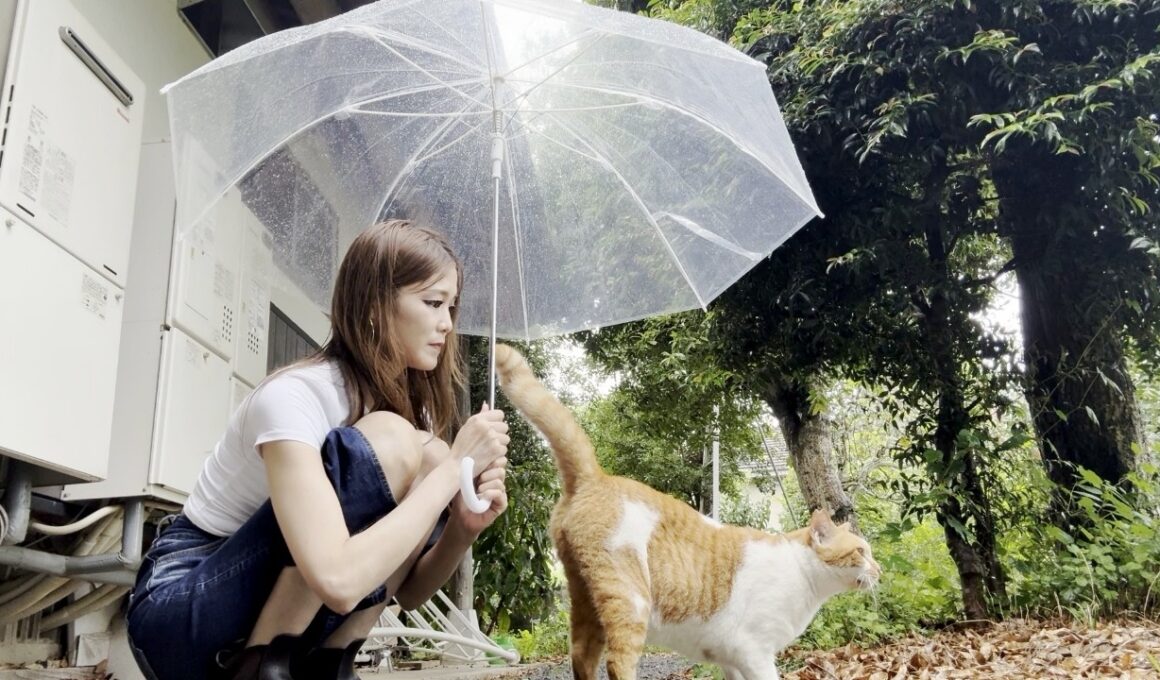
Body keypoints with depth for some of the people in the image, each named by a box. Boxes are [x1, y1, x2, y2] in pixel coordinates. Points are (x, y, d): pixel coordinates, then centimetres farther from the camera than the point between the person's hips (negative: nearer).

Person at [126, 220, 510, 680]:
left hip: (276, 619, 7)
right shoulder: (294, 396, -24)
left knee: (430, 463, -10)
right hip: (179, 615, -7)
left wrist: (461, 529, -19)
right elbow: (338, 581, -39)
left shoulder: (413, 406, 0)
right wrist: (452, 468, -29)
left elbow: (406, 590, 2)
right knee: (386, 442, -25)